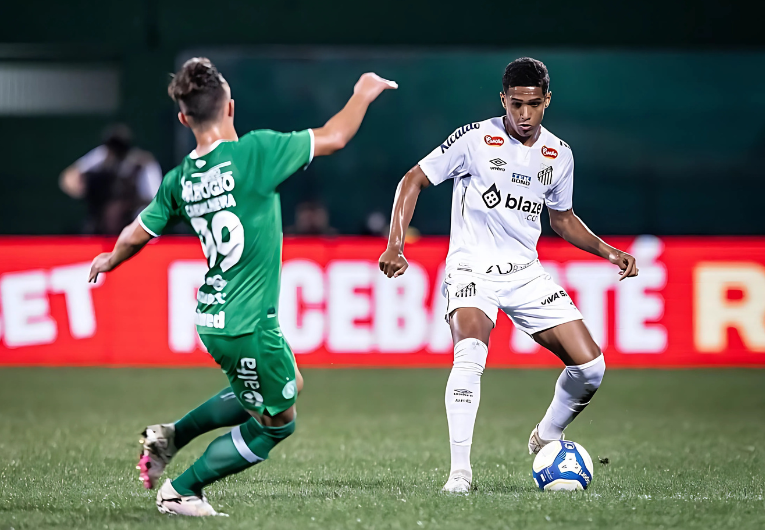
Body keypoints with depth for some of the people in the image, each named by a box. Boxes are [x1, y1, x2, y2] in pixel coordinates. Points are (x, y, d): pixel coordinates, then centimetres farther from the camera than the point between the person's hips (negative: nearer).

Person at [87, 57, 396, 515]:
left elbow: (135, 237, 13)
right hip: (248, 324, -8)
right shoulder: (253, 152, -18)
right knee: (278, 423, 12)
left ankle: (171, 436, 27)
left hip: (213, 320, 8)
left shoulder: (180, 179, 1)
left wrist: (109, 260, 36)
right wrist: (364, 94, 7)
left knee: (289, 386, 28)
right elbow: (333, 138, -12)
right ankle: (181, 491, 13)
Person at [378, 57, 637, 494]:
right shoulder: (475, 139, -9)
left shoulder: (559, 154, 6)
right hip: (472, 270, -5)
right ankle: (460, 470, -30)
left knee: (591, 367, -4)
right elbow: (414, 180, -4)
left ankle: (547, 439, 24)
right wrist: (395, 246, -16)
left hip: (526, 273, 5)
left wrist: (608, 252, 9)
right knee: (471, 352, -34)